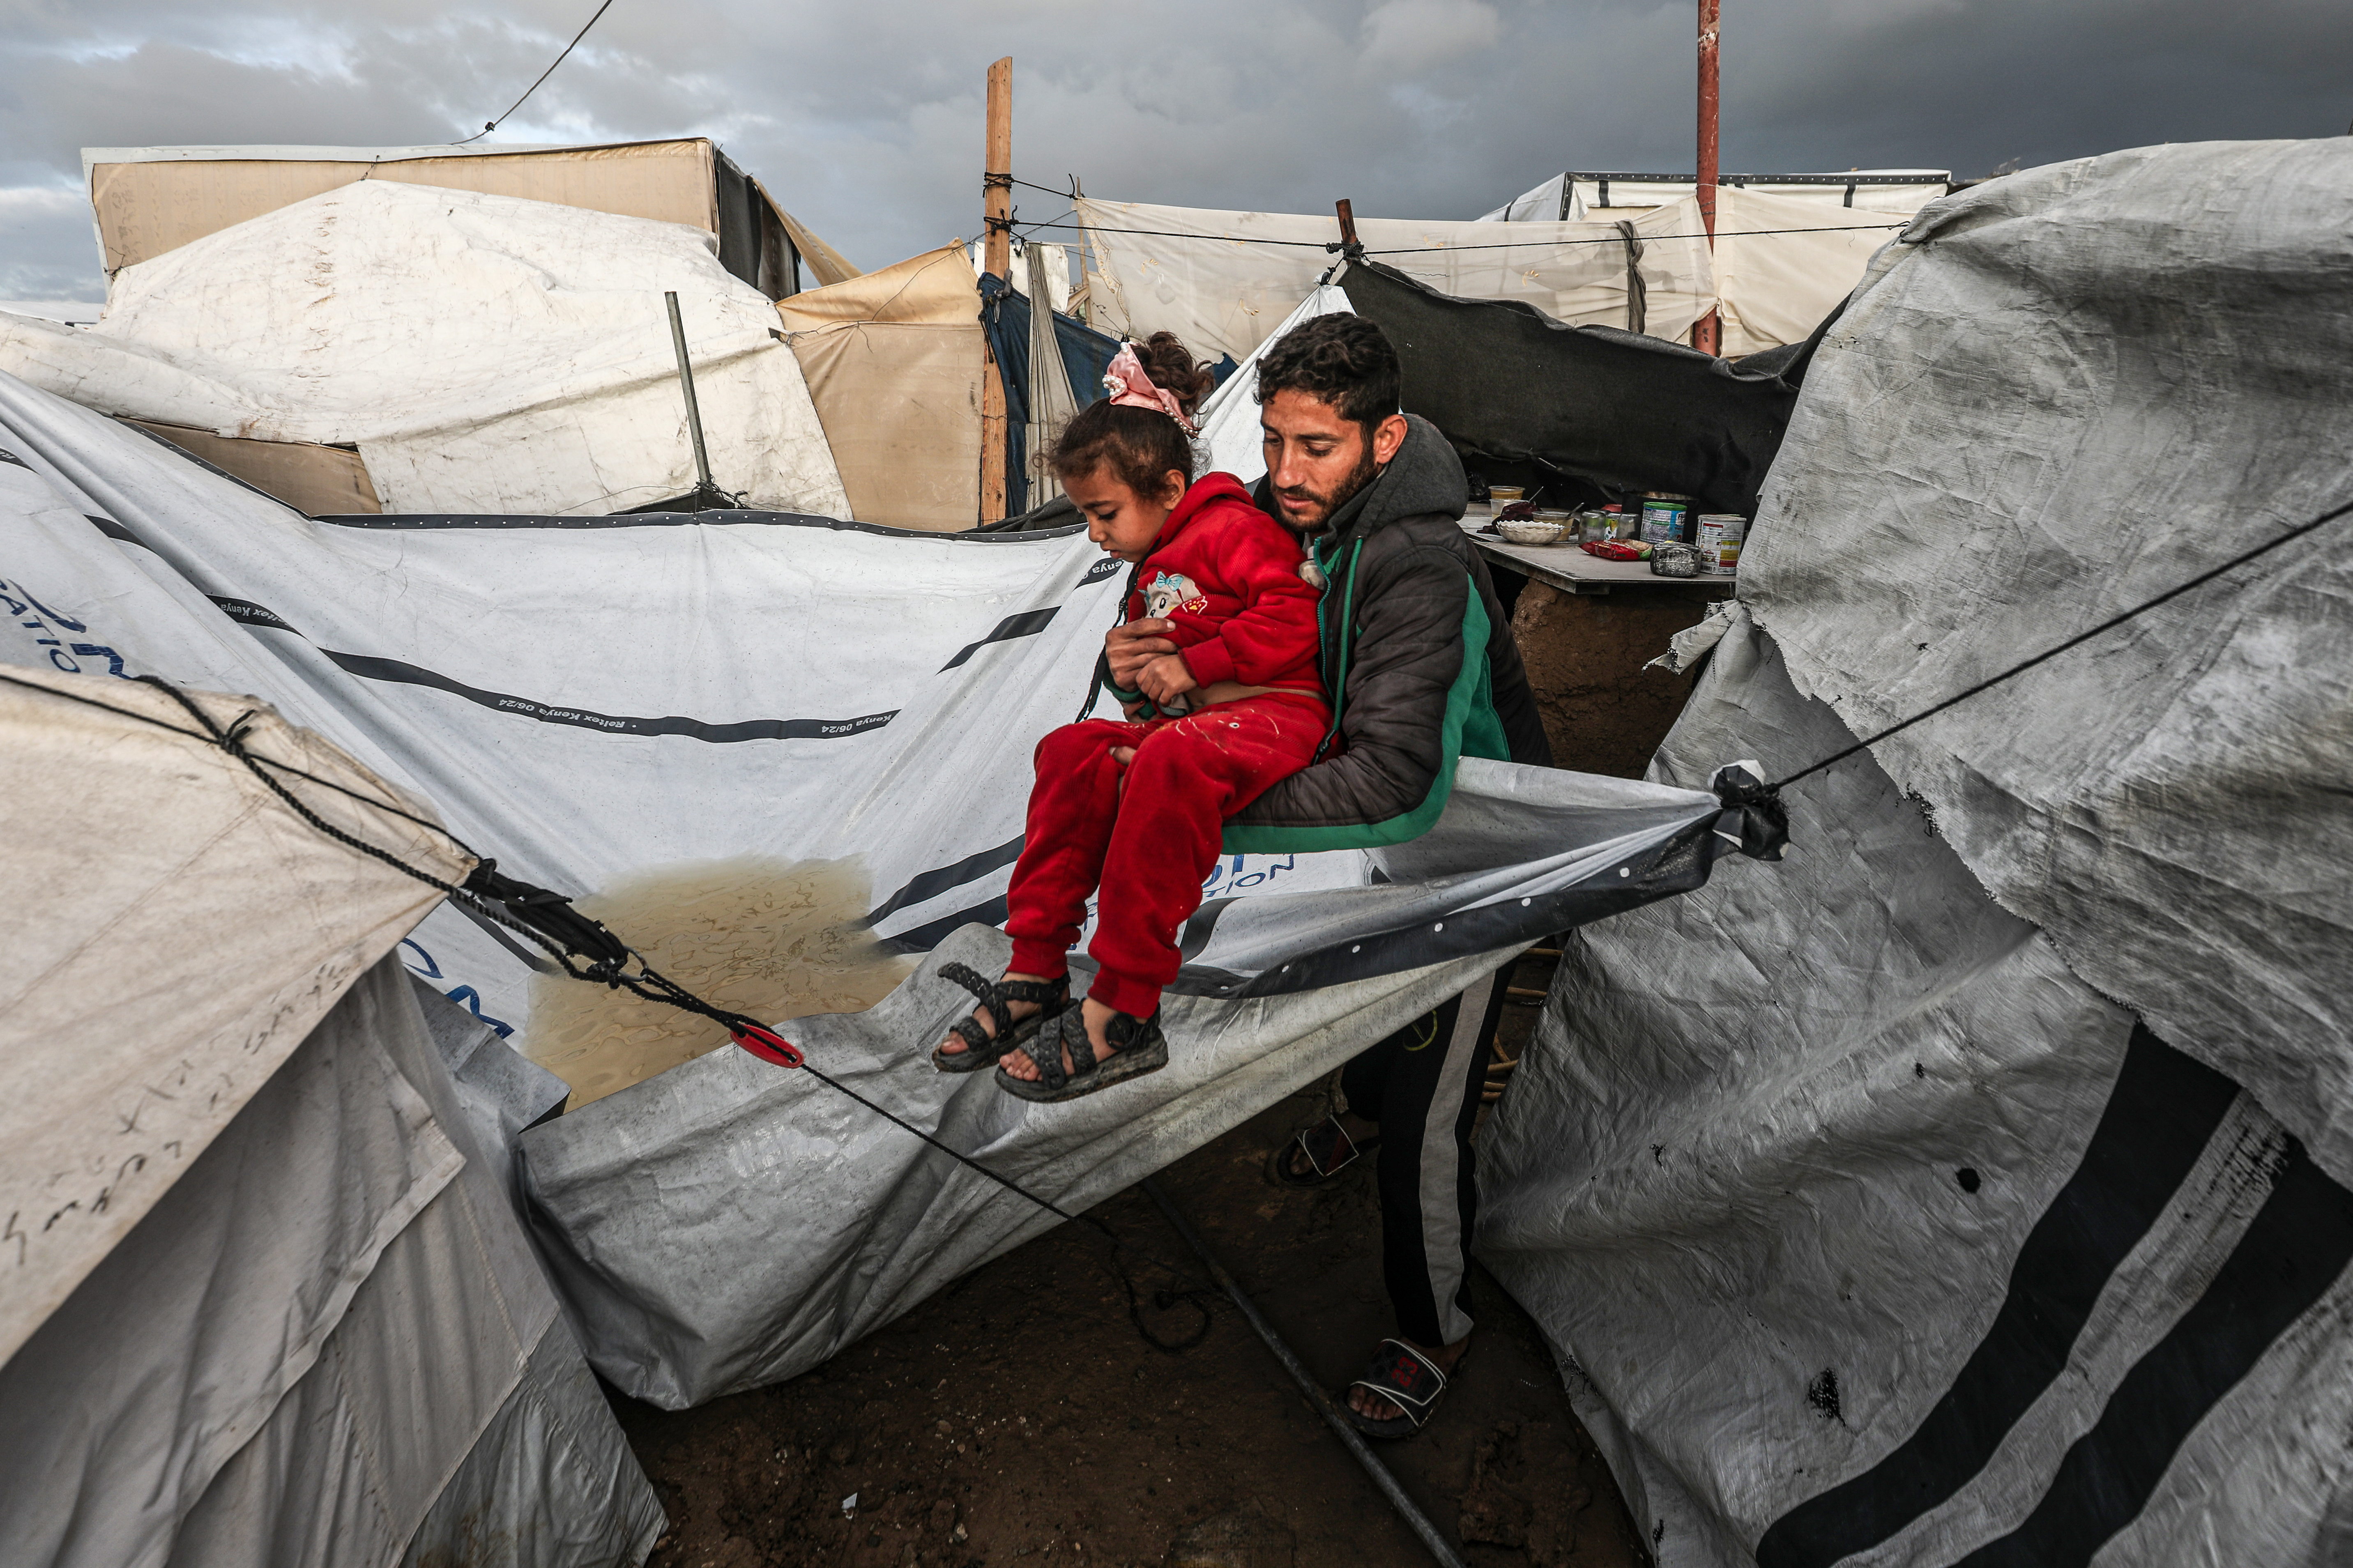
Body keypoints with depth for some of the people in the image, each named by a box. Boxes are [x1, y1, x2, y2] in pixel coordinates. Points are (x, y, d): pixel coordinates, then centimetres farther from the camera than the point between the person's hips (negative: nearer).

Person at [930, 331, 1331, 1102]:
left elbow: (1298, 618, -17)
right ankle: (1034, 975, -13)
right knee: (1074, 752, -14)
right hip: (1184, 721, 9)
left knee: (1173, 760, -38)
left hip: (1276, 712, -9)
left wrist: (1193, 663, -16)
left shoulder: (1233, 529, -4)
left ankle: (1122, 1016, -35)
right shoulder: (1151, 575, 22)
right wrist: (1133, 669, 9)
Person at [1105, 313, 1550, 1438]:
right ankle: (1362, 1111, 64)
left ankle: (1434, 1329, 23)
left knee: (1424, 1119, -1)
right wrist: (1136, 662, -27)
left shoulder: (1422, 575, -38)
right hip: (1356, 822, 7)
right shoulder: (1277, 516, -13)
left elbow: (1395, 781, -47)